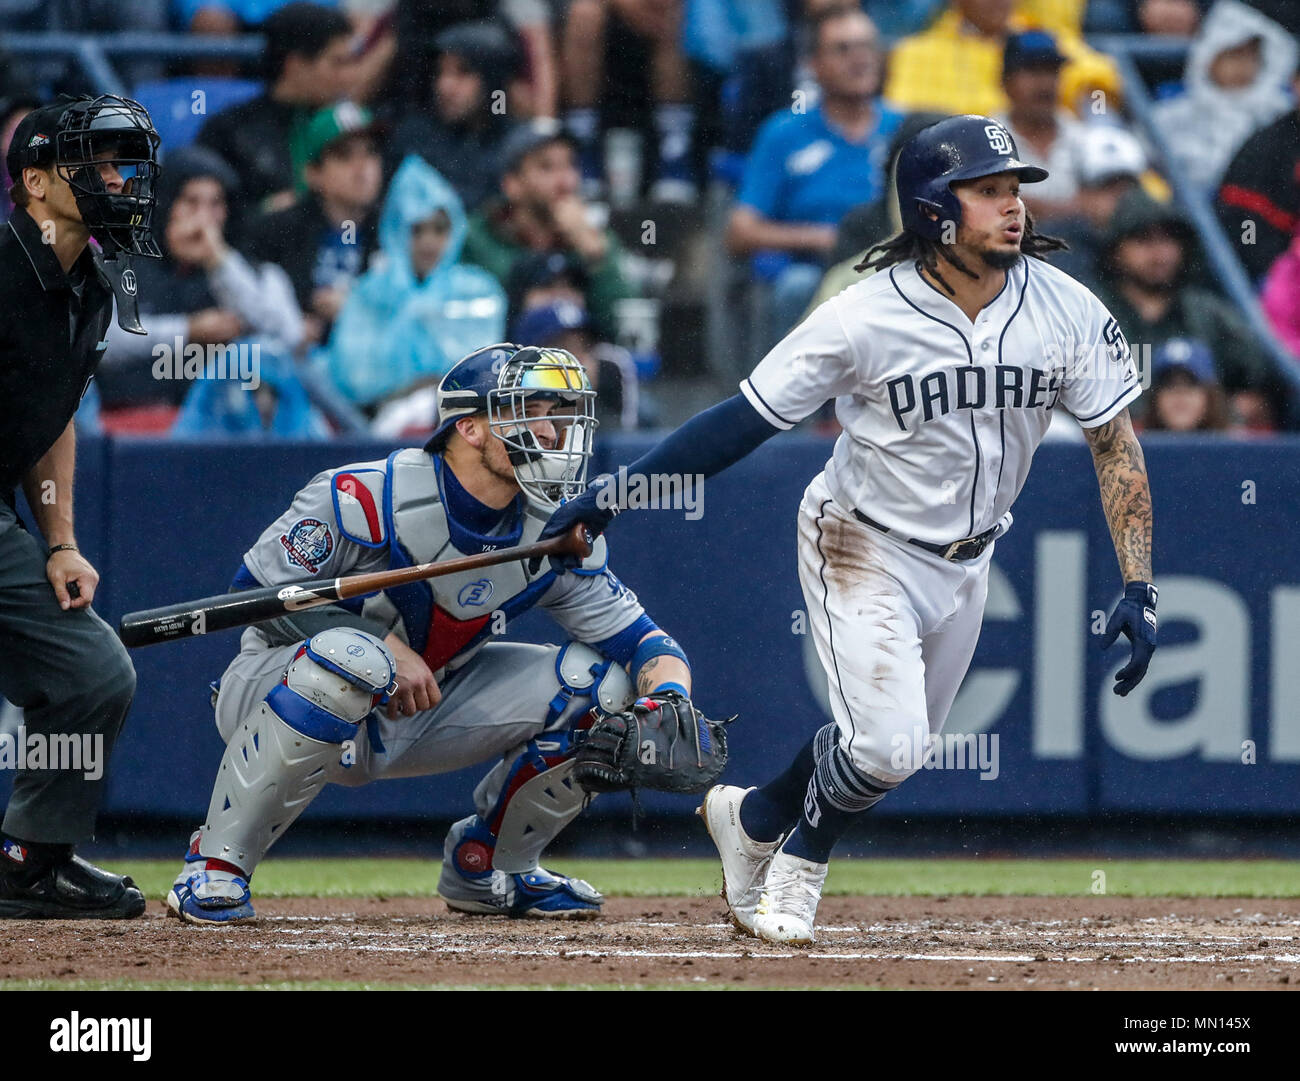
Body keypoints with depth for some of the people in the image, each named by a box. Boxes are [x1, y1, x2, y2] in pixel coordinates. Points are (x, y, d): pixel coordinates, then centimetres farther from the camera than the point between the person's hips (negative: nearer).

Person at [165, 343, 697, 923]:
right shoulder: (364, 498, -24)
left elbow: (643, 643, -5)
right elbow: (257, 591, -22)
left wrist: (669, 702, -29)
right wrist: (386, 649, -26)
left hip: (418, 711, 6)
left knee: (598, 680, -8)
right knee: (347, 658, -42)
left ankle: (485, 868, 12)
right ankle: (214, 865, -26)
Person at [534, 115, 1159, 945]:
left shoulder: (1064, 309, -14)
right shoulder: (866, 318, -23)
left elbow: (1116, 442, -7)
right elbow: (748, 417, -15)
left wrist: (1140, 588, -15)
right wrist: (617, 493, -17)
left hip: (966, 558, 5)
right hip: (863, 548, -5)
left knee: (904, 746, 13)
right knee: (886, 744, -17)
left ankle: (753, 819, 40)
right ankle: (798, 869, 15)